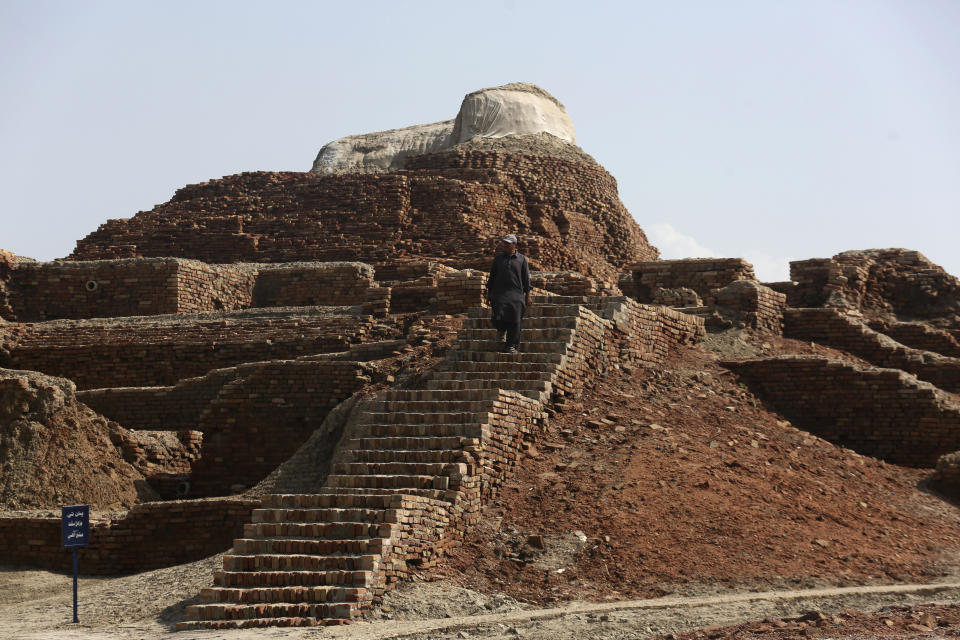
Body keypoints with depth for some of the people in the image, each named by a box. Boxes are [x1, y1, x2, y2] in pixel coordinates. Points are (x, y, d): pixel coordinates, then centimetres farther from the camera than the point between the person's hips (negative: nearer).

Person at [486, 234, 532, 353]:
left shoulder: (522, 259, 8)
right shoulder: (498, 257, 12)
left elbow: (526, 278, 9)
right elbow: (492, 276, 15)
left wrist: (527, 295, 6)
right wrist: (488, 293, 13)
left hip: (516, 294, -1)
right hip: (500, 293, 1)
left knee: (514, 321, -6)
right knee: (499, 316, -17)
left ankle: (511, 346, 5)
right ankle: (501, 330, 18)